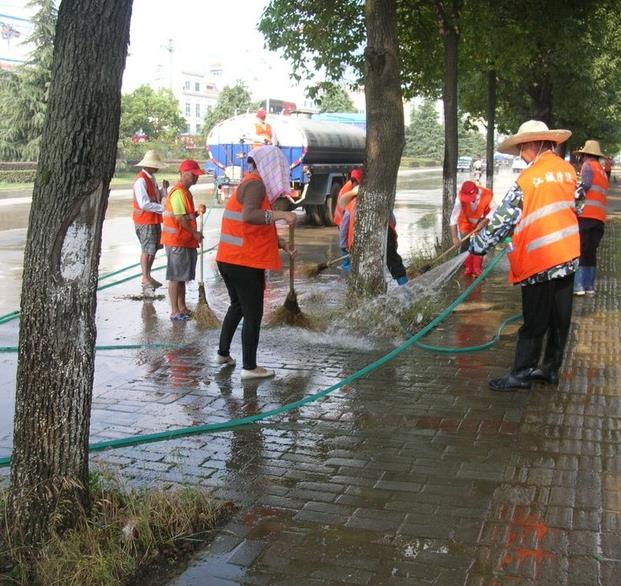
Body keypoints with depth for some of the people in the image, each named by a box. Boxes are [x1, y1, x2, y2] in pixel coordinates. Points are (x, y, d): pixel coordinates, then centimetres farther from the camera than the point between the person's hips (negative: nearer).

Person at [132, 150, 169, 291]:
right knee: (147, 250, -4)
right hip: (144, 220, -9)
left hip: (154, 219, 10)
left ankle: (148, 277, 25)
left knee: (153, 249, 15)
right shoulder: (141, 180, -18)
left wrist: (163, 189, 1)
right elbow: (144, 204, -23)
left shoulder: (151, 178, 13)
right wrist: (163, 208, -19)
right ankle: (145, 279, 5)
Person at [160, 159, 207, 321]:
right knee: (175, 277, -4)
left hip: (185, 241, 10)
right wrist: (195, 233, -13)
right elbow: (180, 218, -22)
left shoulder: (185, 192, 16)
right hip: (177, 242, -10)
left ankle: (182, 308, 23)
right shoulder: (178, 193, -17)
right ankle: (175, 312, 2)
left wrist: (198, 212, 5)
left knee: (182, 277, 15)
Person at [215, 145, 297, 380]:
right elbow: (248, 216, -33)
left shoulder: (248, 184, 17)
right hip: (246, 263, -10)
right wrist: (281, 215, -42)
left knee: (238, 306, 25)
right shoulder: (256, 185, -13)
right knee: (253, 315, -1)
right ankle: (249, 367, 5)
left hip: (228, 260, 10)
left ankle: (223, 353, 35)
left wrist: (280, 243, 7)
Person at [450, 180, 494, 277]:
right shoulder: (460, 197, -34)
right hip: (465, 222, 0)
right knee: (465, 245, 0)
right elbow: (454, 216, -34)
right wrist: (454, 237, -38)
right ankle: (467, 267, 17)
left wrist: (483, 222, -29)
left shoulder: (488, 195, -34)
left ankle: (477, 269, 11)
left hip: (481, 223, 0)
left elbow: (492, 212, -17)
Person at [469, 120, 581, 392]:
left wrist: (478, 244, -1)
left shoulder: (528, 178, -12)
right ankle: (550, 368, 23)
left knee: (534, 321, 1)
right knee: (560, 317, 12)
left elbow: (504, 217, -11)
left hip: (539, 260, -6)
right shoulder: (568, 170, 7)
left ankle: (522, 374, 9)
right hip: (568, 256, 7)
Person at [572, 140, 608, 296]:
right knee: (591, 252, 11)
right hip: (600, 217, 7)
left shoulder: (588, 165, 1)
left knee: (579, 250, -5)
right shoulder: (602, 171, 24)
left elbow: (585, 185, -15)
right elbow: (597, 192, 19)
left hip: (585, 214, -7)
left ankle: (578, 285, -10)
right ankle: (589, 285, 11)